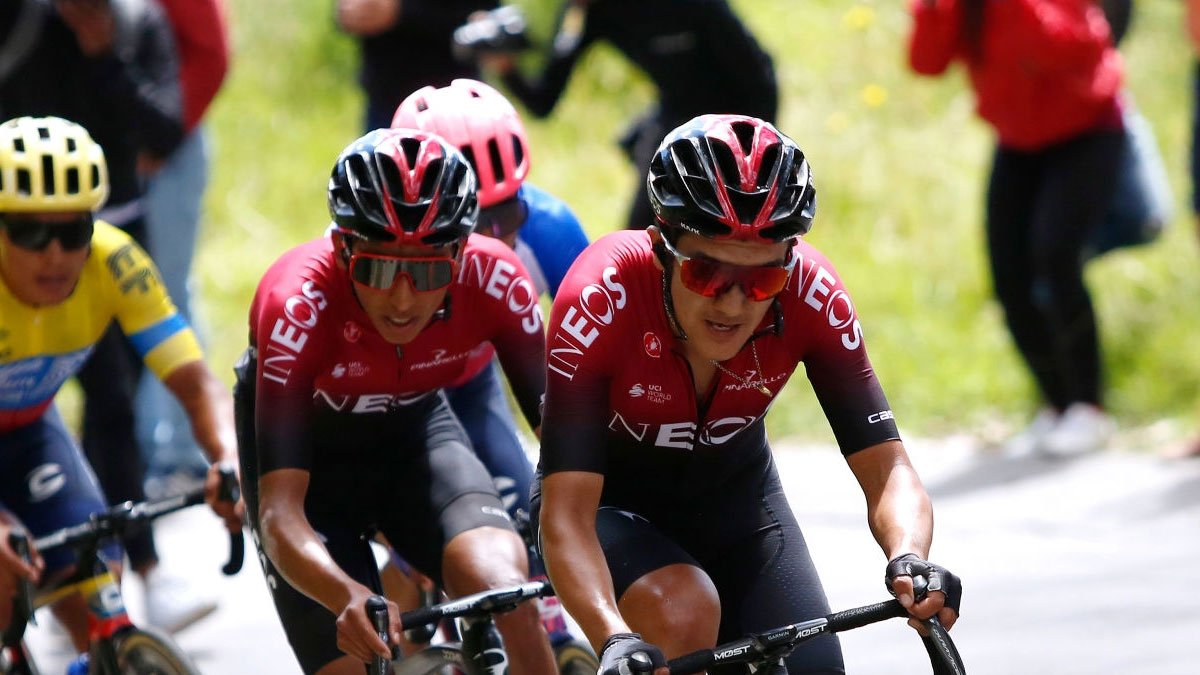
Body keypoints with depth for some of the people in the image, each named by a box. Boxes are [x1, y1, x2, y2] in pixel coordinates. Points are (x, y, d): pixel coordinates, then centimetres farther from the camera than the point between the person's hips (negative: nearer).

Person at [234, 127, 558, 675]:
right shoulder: (299, 303, -36)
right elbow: (279, 515, -39)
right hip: (307, 451, -2)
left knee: (510, 597, -27)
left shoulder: (494, 280, -28)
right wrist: (351, 599, -59)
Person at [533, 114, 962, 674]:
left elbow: (884, 466, -26)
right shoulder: (601, 298, -34)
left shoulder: (810, 295, -26)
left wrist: (908, 560, -49)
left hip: (734, 499, 4)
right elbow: (565, 515, -39)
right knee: (685, 614, -33)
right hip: (611, 506, -4)